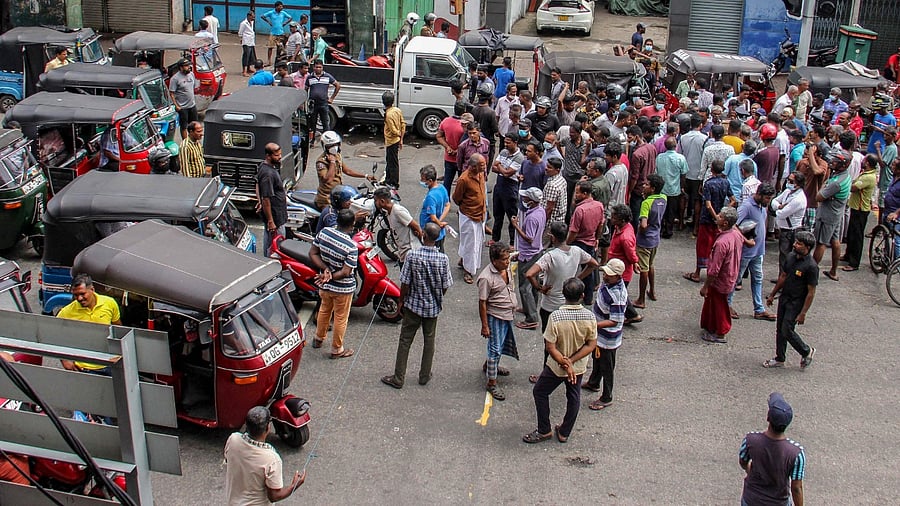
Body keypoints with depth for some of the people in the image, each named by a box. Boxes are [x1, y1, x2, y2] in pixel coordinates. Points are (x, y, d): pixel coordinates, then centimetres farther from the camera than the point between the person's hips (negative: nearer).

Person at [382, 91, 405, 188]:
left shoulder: (388, 114, -24)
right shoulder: (398, 110, 0)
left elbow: (394, 131, -25)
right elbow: (403, 124, 6)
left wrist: (399, 135, -2)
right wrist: (401, 140, 11)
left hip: (391, 141, -9)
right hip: (397, 140, 9)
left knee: (393, 163, 2)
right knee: (389, 161, 21)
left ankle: (394, 183, 11)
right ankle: (388, 180, 34)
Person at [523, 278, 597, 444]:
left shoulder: (556, 316, -28)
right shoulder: (590, 316, -18)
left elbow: (550, 347, -24)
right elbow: (592, 345, -12)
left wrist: (565, 364, -16)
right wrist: (571, 361, -15)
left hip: (556, 367, -3)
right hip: (579, 367, 3)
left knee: (540, 392, 20)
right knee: (574, 398, 24)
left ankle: (544, 431, 27)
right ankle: (564, 433, 37)